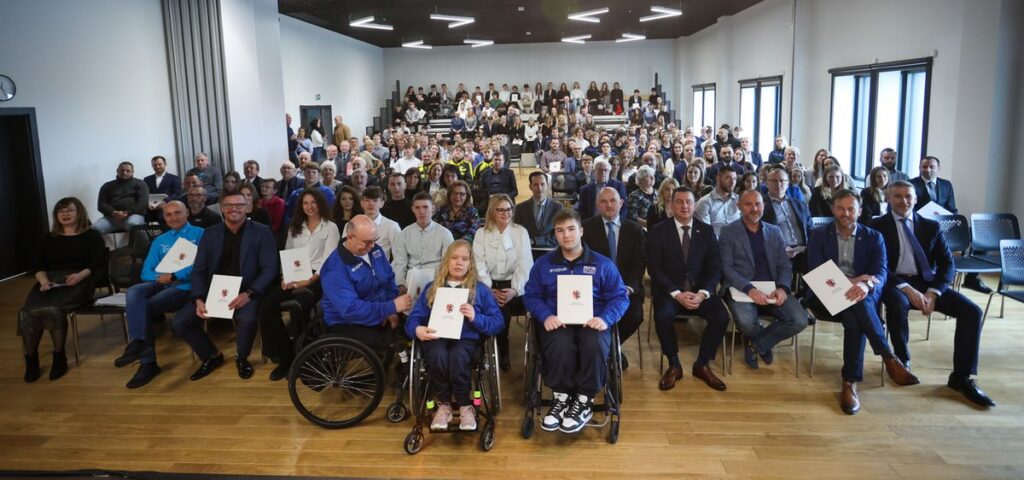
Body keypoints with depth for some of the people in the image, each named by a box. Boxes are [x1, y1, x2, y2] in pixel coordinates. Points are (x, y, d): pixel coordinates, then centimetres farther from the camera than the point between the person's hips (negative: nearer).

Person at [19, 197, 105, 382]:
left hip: (78, 283, -4)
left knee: (53, 309, -34)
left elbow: (98, 264, 0)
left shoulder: (91, 235, 11)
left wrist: (80, 275, -18)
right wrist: (43, 280, -7)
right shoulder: (48, 238, 24)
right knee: (27, 312, -27)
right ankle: (31, 358, -12)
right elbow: (39, 266, 15)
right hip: (50, 282, 4)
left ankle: (59, 357, -17)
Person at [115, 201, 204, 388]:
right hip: (159, 284, 5)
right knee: (134, 292, -27)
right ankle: (138, 343, -32)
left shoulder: (199, 234, 6)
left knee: (143, 306, -26)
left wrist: (173, 276, -15)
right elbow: (146, 271, 14)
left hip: (185, 287, -5)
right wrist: (159, 277, -9)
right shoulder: (159, 241, 24)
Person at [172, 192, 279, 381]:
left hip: (245, 291, -4)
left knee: (247, 319, -34)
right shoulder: (210, 233, 9)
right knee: (180, 321, -14)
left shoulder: (262, 232, -2)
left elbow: (270, 269, -8)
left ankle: (242, 358, -1)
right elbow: (198, 270, 6)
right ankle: (212, 356, 12)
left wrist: (248, 294, -23)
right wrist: (198, 299, -12)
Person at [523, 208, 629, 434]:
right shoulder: (543, 263, 13)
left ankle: (583, 403, -13)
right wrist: (545, 316, -13)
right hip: (557, 322, 0)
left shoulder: (602, 264, 10)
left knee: (595, 346, -36)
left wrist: (605, 318, -14)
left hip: (591, 321, 0)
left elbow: (620, 297, 6)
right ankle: (561, 399, -10)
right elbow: (531, 295, 8)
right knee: (561, 347, -36)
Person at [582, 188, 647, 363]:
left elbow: (639, 263, 3)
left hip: (626, 288, 2)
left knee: (634, 315, -26)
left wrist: (628, 287, -15)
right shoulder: (586, 227, 4)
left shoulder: (635, 229, 9)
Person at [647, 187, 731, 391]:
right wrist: (677, 294, -19)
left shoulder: (707, 231, 7)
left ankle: (702, 365, -1)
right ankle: (674, 365, -8)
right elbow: (654, 269, -7)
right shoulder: (658, 231, -1)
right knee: (662, 316, -32)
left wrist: (703, 293, -15)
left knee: (721, 316, -23)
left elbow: (715, 268, 3)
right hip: (669, 290, -2)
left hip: (700, 290, 2)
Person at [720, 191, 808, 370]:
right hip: (742, 289, -3)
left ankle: (756, 344, 5)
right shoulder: (728, 232, 2)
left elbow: (785, 265, 9)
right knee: (746, 322, -34)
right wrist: (750, 289, -21)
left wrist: (783, 288, -13)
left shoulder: (775, 231, 14)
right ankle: (762, 344, 6)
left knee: (800, 320, -21)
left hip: (772, 288, 4)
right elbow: (726, 268, -6)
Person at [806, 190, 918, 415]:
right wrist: (851, 281, -20)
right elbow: (815, 272, -4)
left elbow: (881, 273, -6)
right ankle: (889, 358, -28)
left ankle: (850, 383, -31)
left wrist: (865, 285, -31)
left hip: (863, 296, 1)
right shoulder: (819, 235, 8)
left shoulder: (873, 237, 10)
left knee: (854, 317, -36)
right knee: (854, 316, -36)